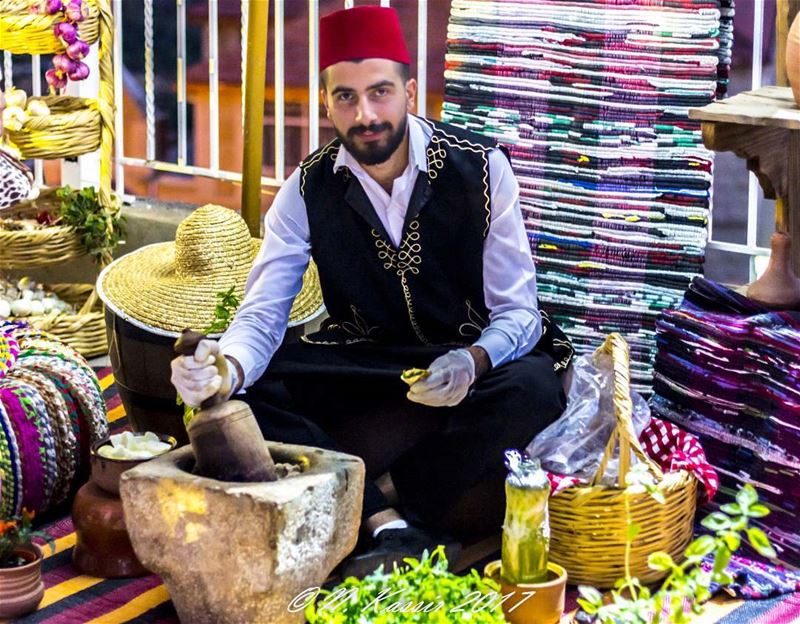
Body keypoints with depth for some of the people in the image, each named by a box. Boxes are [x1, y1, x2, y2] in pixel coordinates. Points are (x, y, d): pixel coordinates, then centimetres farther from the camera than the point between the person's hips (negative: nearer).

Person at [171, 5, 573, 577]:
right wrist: (226, 368, -35)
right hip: (363, 366, 2)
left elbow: (518, 312, -11)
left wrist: (474, 362, -34)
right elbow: (262, 314, -11)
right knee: (248, 390, -24)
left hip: (473, 357, -2)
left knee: (532, 385, -37)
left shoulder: (480, 167, -11)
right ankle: (391, 520, -31)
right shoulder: (309, 189, -6)